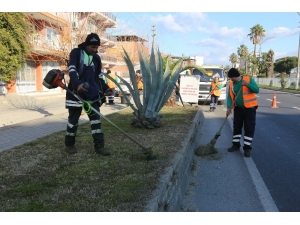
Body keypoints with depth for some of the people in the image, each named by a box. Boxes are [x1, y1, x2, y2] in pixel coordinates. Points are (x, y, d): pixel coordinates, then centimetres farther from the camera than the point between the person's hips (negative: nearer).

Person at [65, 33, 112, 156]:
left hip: (92, 92, 5)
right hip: (76, 91, -5)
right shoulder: (76, 52, -4)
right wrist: (77, 84, -34)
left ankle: (99, 145, 7)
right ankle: (69, 144, 20)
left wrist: (105, 88, 2)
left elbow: (99, 75, 18)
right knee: (73, 118, 4)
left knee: (96, 117, 2)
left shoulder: (96, 58, 12)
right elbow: (72, 70, -17)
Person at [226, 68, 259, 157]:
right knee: (236, 127, 10)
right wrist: (229, 108, -15)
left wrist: (247, 84, -26)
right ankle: (236, 145, 24)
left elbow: (257, 90, -12)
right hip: (238, 109, 4)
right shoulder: (231, 85, 3)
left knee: (249, 129, -1)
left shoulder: (249, 79, -6)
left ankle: (247, 148, 6)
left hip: (250, 108, -4)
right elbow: (230, 97, -1)